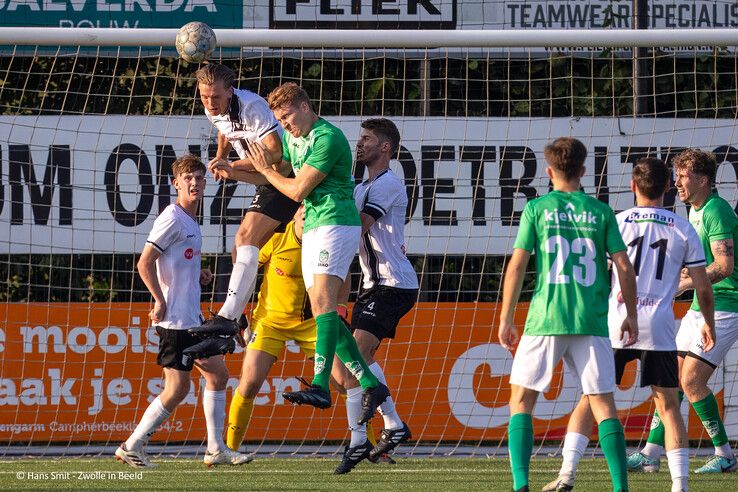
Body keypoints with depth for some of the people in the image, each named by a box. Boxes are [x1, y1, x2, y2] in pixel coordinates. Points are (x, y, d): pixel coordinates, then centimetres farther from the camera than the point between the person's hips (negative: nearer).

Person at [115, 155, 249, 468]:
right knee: (177, 389, -8)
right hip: (174, 320, -10)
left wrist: (198, 276, 11)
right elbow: (144, 264, -18)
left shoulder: (191, 223, 15)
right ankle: (131, 447, 0)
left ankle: (216, 449, 14)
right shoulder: (172, 219, -13)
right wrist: (160, 301, -18)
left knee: (217, 373, 10)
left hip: (192, 317, 10)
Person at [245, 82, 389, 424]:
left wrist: (265, 169, 2)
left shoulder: (328, 138, -12)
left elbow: (297, 190, -13)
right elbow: (274, 175, 32)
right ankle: (370, 384, 5)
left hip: (336, 225, -10)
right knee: (322, 313, 2)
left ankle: (320, 386, -36)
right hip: (312, 229, 10)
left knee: (323, 302, -23)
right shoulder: (292, 140, 17)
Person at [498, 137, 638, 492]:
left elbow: (517, 265, -1)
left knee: (521, 400, 8)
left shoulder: (537, 208, 2)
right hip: (591, 321, 2)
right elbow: (624, 266, 3)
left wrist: (505, 319, 5)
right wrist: (631, 316, 14)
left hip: (545, 319, -1)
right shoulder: (600, 212, 6)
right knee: (603, 403, 5)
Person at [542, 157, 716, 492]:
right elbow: (703, 287, 7)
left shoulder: (616, 223, 2)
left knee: (591, 399, 8)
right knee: (668, 405, 8)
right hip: (660, 327, 1)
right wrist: (708, 325, 23)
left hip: (615, 325, -1)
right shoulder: (684, 229, 5)